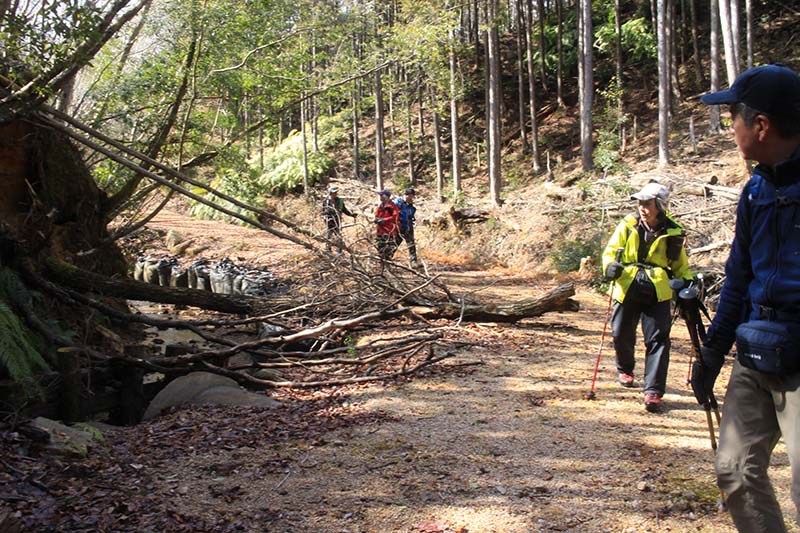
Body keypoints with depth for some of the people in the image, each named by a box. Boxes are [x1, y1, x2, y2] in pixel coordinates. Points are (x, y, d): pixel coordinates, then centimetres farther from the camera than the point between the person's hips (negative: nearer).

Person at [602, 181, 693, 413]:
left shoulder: (673, 233, 3)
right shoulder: (628, 225, 2)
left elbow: (681, 267, 16)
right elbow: (610, 250, 5)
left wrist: (687, 283, -2)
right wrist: (610, 265, -17)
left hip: (657, 293, -1)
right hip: (627, 289, 1)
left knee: (658, 339, -9)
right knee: (621, 335, 11)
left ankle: (653, 391, -4)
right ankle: (625, 369, 42)